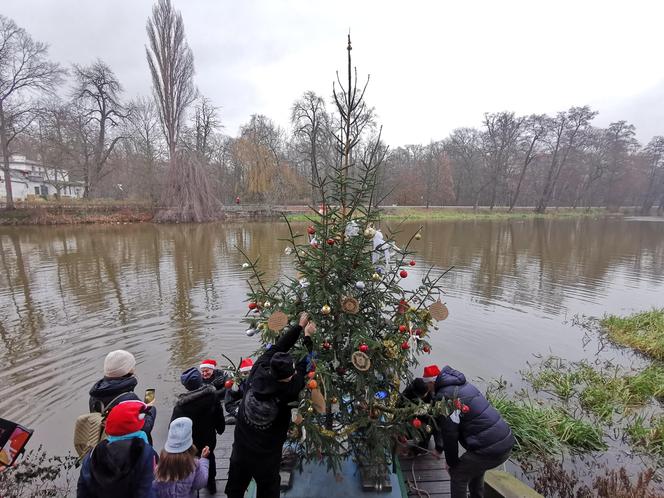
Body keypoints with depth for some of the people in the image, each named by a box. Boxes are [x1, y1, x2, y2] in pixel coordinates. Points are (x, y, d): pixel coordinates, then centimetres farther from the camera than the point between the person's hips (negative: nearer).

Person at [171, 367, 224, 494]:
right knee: (209, 457, 29)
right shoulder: (212, 394, -22)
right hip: (209, 439, 3)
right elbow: (219, 415, -8)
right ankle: (211, 483, 49)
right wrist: (220, 428, 11)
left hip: (191, 442, -3)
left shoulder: (182, 405, -31)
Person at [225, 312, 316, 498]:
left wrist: (299, 326, -2)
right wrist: (308, 336, 0)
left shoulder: (257, 374, -23)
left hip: (240, 450, 3)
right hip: (267, 456, -3)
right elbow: (304, 366, -14)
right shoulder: (288, 390, -30)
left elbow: (277, 347, -12)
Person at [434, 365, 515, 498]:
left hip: (489, 449, -8)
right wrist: (439, 449, 28)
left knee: (458, 474, 12)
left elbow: (450, 434, -11)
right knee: (475, 469, 30)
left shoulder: (444, 396, -13)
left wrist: (451, 462, 7)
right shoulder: (465, 385, 15)